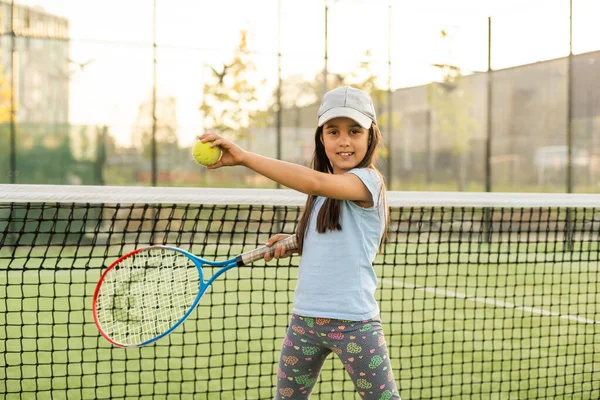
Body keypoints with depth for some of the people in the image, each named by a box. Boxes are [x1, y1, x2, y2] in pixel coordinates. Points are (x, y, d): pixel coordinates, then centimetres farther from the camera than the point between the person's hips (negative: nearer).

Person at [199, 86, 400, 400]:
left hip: (353, 322, -7)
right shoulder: (324, 193, 12)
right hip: (304, 319, 7)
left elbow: (316, 182, -33)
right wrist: (292, 244, 3)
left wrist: (244, 157, -34)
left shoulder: (369, 180, -13)